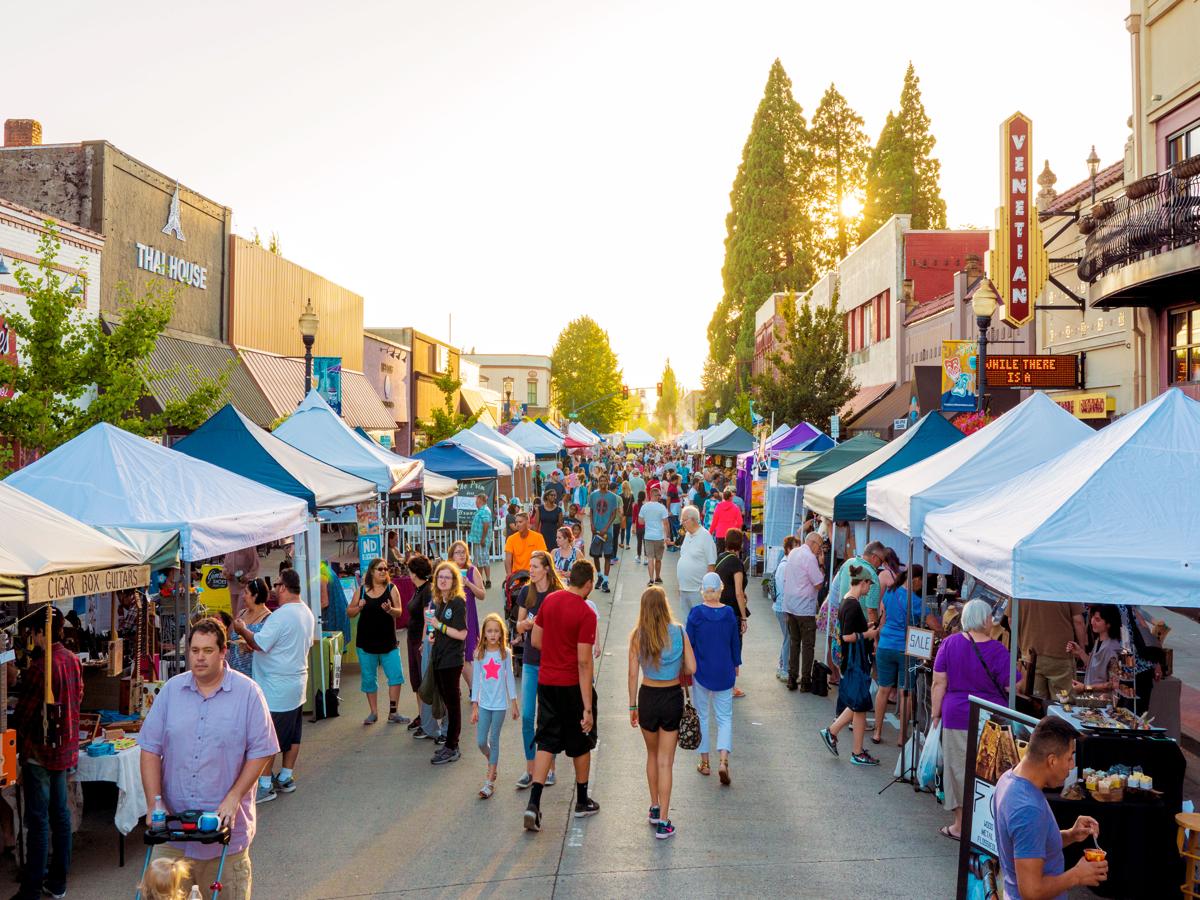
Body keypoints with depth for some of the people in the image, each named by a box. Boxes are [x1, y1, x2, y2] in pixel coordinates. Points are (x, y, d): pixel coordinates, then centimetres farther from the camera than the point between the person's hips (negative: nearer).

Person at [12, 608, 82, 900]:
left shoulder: (40, 667, -20)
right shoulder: (73, 660, 4)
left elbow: (24, 712, -14)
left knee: (38, 821, -1)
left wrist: (16, 738, 3)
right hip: (65, 748, 8)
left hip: (40, 752, -8)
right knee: (60, 814, 15)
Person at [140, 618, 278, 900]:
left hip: (226, 825, -2)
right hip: (172, 823, 2)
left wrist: (233, 798, -13)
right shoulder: (171, 690, 4)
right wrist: (154, 804, -6)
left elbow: (260, 752, -5)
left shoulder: (248, 692, -5)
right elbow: (151, 750, 3)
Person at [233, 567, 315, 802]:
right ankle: (286, 778, 24)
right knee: (292, 734, 15)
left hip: (275, 690, -9)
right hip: (297, 684, 9)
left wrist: (242, 630, -5)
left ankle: (265, 785, 4)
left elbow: (259, 644, -22)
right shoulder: (307, 613, 8)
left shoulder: (280, 616, -22)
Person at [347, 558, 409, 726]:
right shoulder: (362, 590, 2)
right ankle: (373, 712, 21)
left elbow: (399, 612, -5)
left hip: (388, 642, -1)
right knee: (369, 679, 8)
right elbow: (350, 613, 8)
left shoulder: (392, 589, 0)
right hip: (366, 642, 1)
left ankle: (393, 713, 6)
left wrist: (390, 609, -26)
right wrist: (358, 607, -13)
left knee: (396, 675, -5)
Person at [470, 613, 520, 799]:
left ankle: (490, 781, 7)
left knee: (494, 740, 2)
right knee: (481, 742, 2)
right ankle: (493, 763, 33)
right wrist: (474, 705, 1)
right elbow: (476, 679, 3)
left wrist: (514, 703, 3)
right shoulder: (480, 654, -1)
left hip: (500, 703, -2)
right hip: (483, 704, 2)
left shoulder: (505, 652, -3)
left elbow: (509, 678, 2)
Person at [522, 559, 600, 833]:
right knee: (581, 743, 14)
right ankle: (582, 802, 29)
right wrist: (588, 708, -19)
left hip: (546, 681, 5)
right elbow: (584, 662, -21)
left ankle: (533, 804, -3)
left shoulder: (550, 600, 0)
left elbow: (536, 640, 7)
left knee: (546, 742, 9)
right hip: (573, 685, -5)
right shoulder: (586, 613, -18)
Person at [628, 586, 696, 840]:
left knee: (652, 755, 22)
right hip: (673, 697, 0)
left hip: (648, 697, 1)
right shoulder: (679, 632, -8)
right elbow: (691, 668, -7)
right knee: (665, 762, 5)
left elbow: (633, 674, -6)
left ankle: (654, 809, 33)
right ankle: (663, 822, 3)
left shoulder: (638, 636, -8)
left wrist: (632, 706, 4)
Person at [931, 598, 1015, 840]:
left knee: (959, 769, 11)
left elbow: (939, 682, -1)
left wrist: (936, 712, 7)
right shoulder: (997, 650, -11)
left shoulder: (950, 643, -4)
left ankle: (961, 825, 18)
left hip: (957, 717, 2)